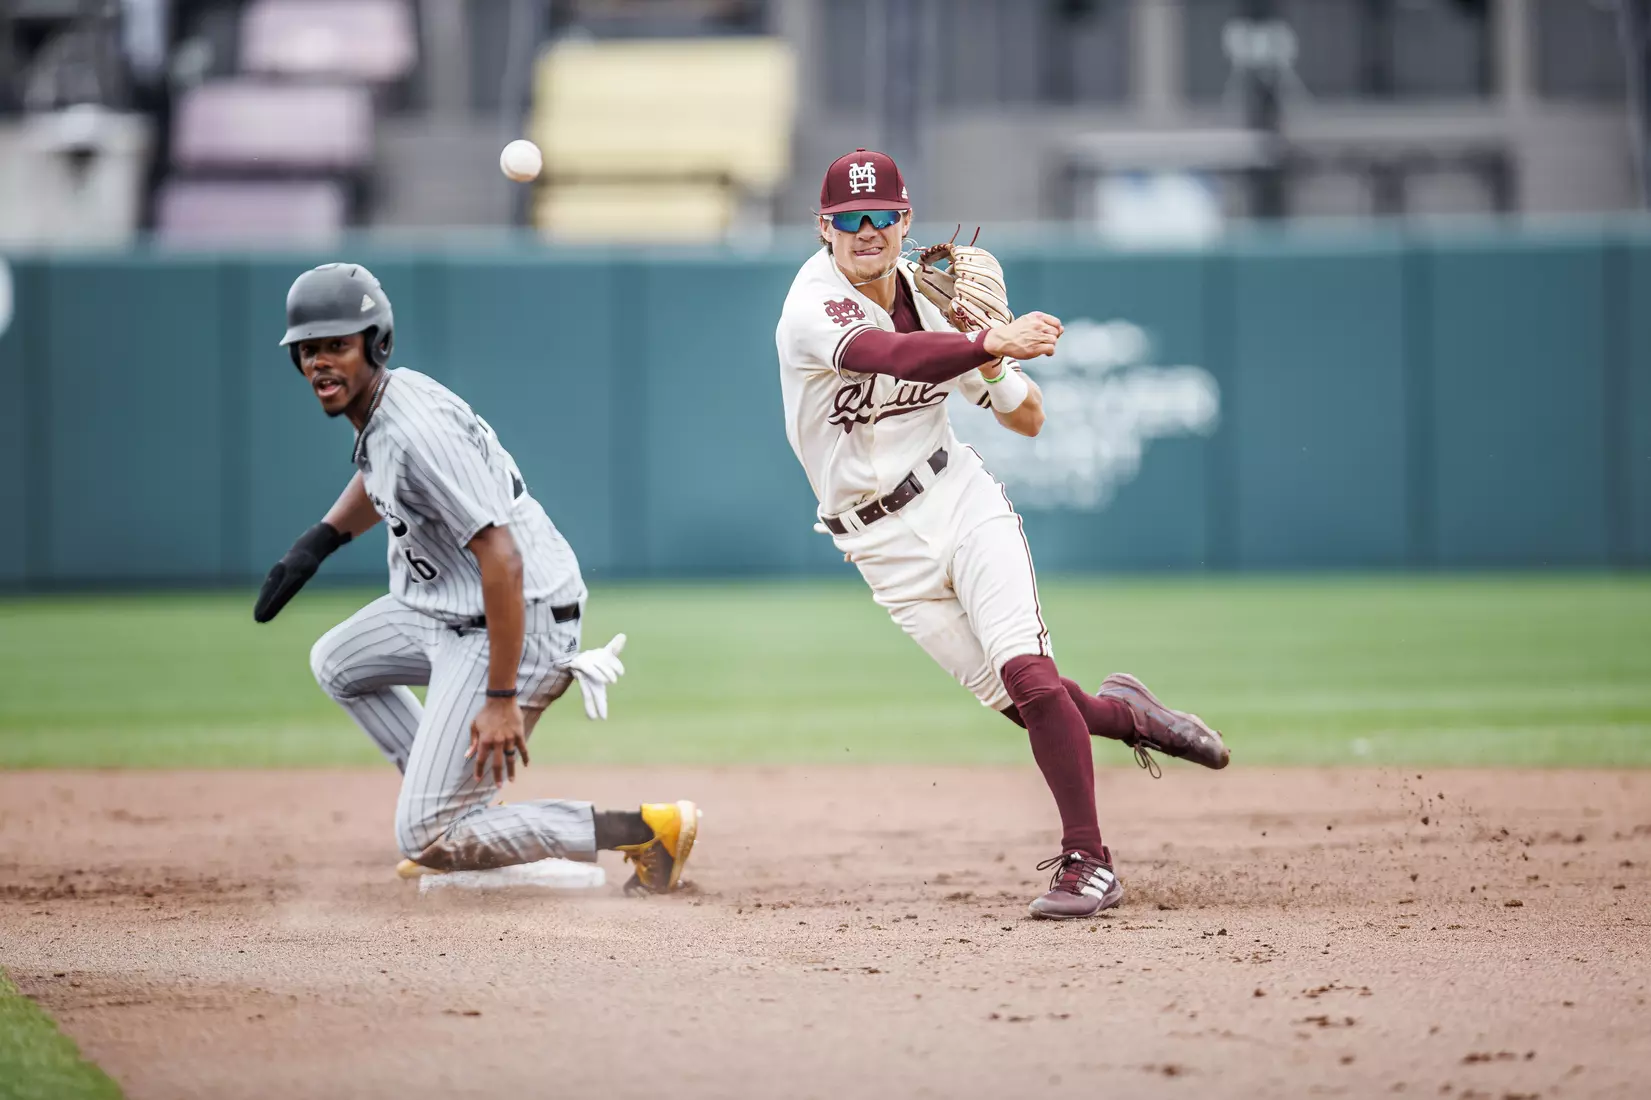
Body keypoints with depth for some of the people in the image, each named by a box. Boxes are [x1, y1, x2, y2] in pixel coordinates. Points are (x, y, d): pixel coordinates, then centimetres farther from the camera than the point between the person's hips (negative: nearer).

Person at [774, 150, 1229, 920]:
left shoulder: (936, 297, -1)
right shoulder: (813, 305, -17)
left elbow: (1029, 420, 6)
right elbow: (894, 357, -39)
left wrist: (992, 365, -14)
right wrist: (992, 342, -54)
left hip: (960, 501, 2)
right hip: (886, 545, -2)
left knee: (1026, 670, -19)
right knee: (1018, 702, -1)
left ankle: (1087, 863, -13)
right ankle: (1123, 713, 31)